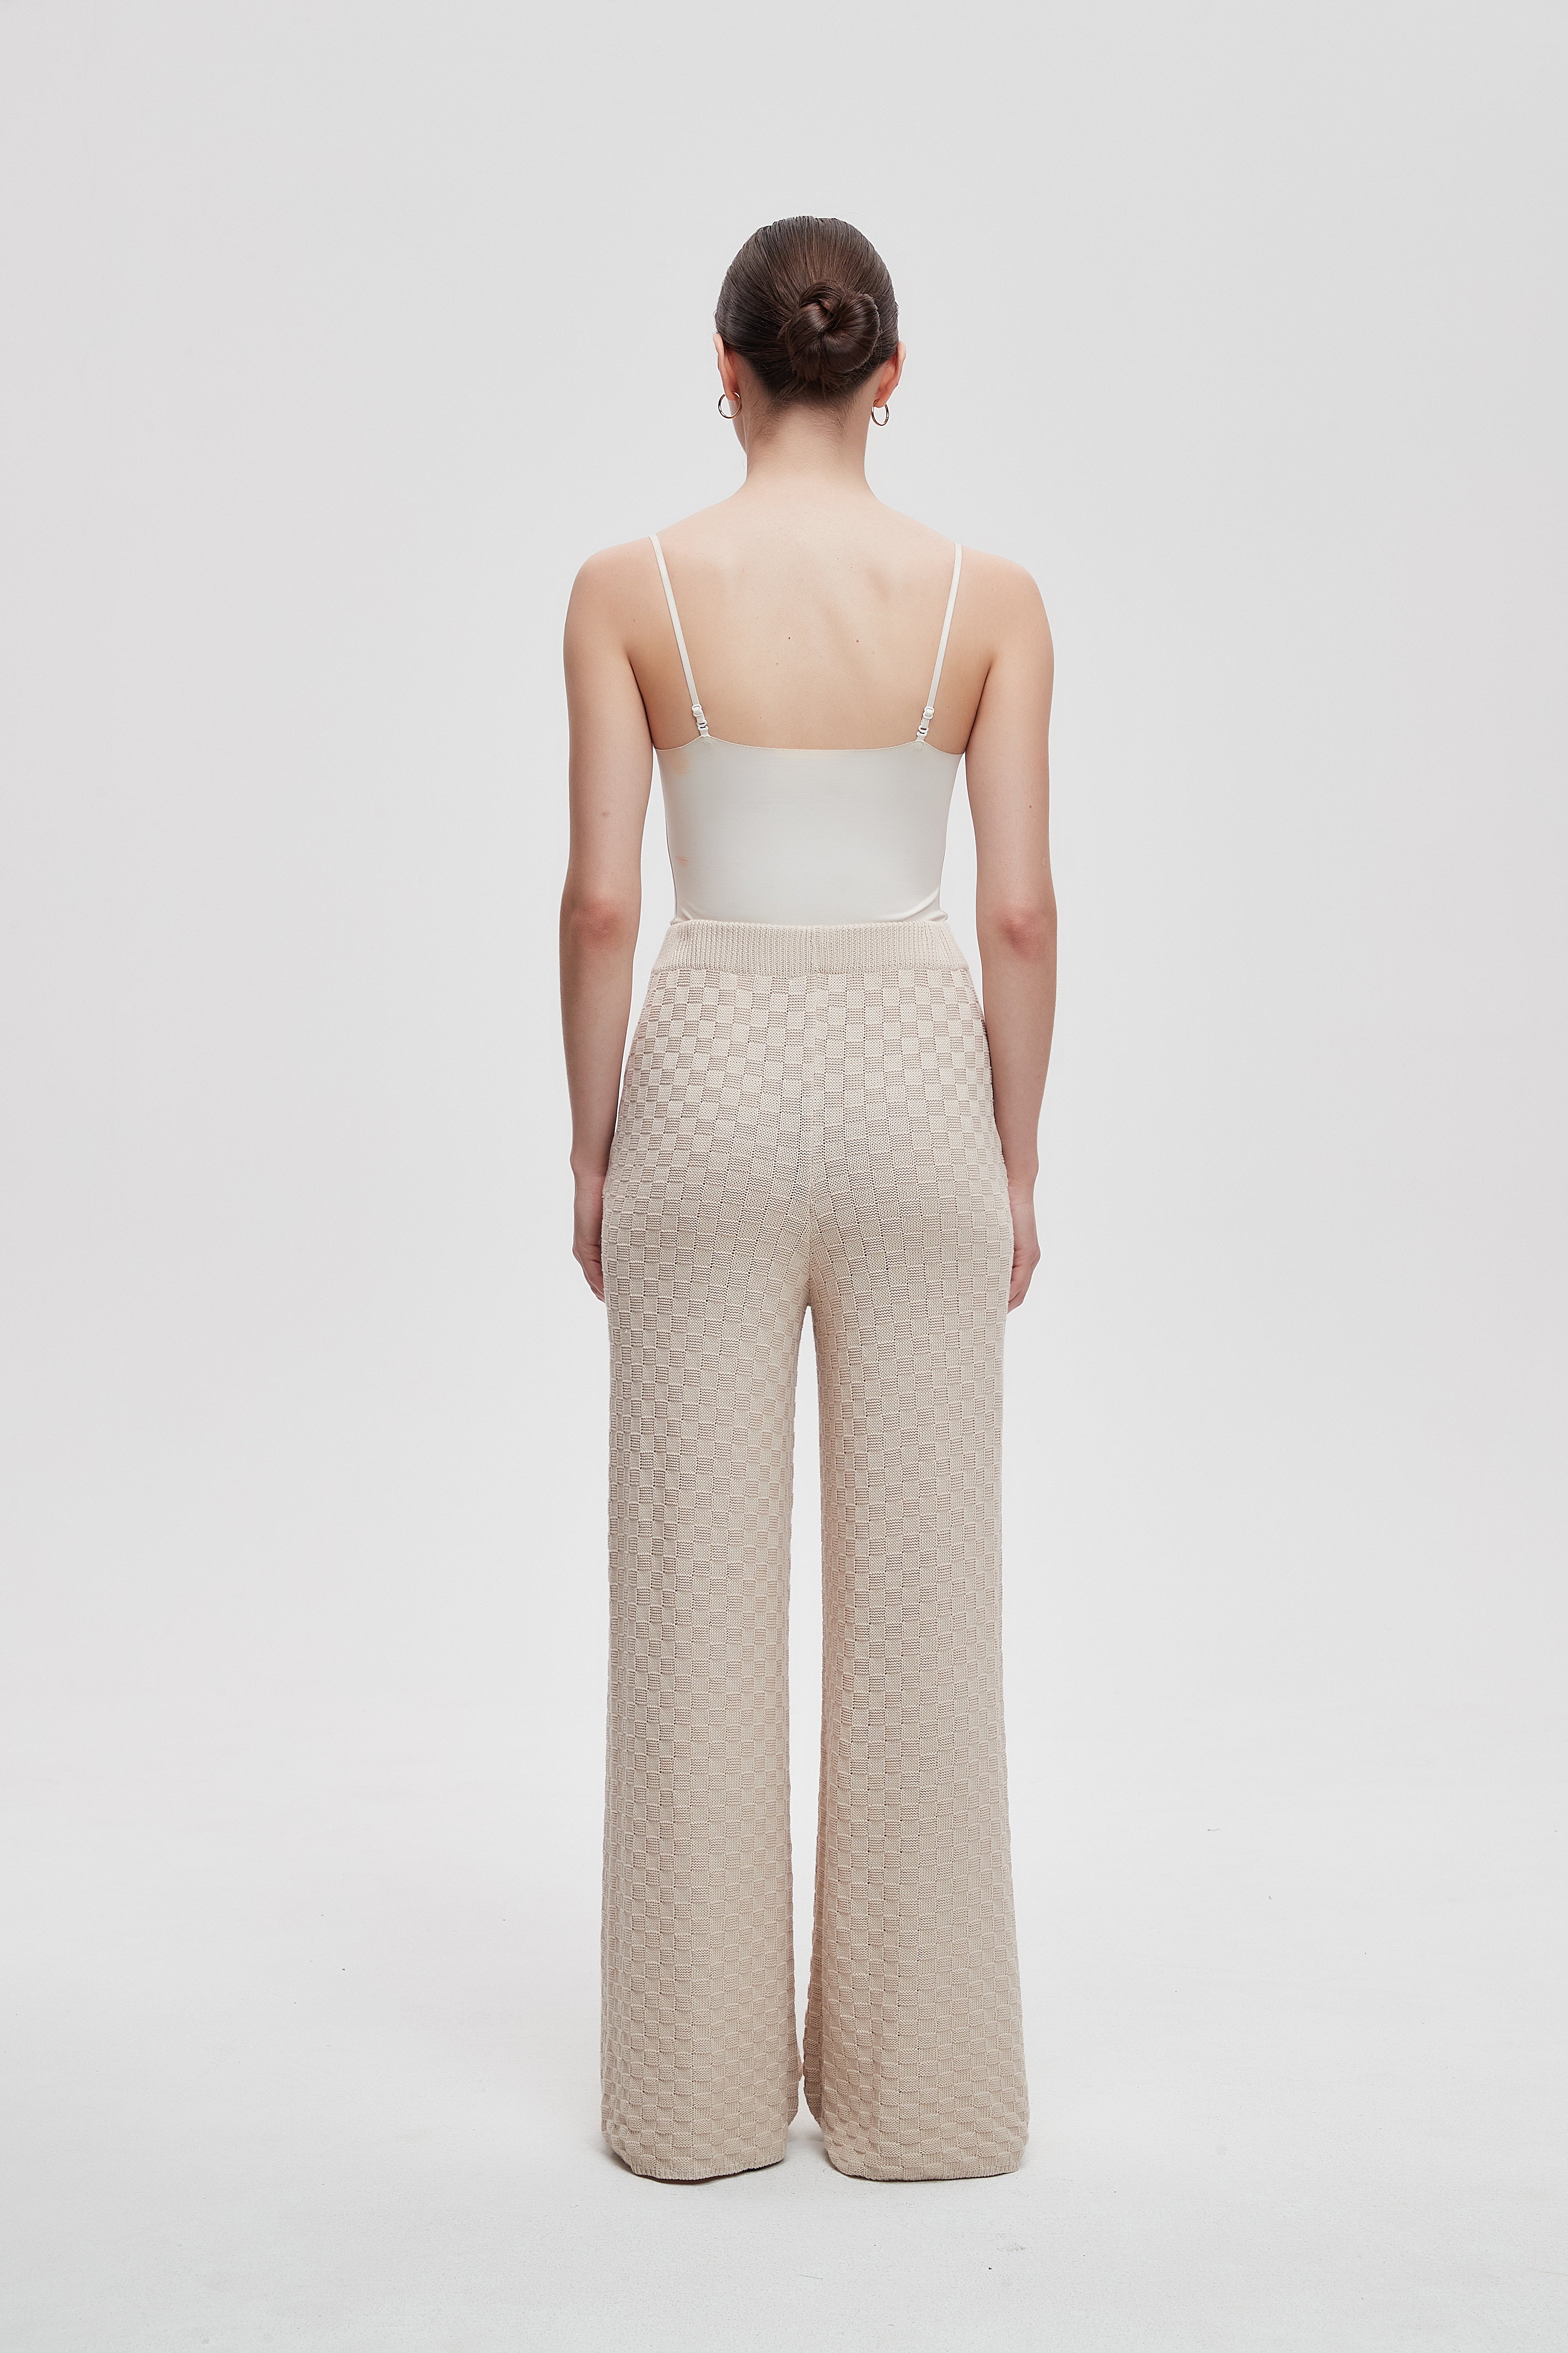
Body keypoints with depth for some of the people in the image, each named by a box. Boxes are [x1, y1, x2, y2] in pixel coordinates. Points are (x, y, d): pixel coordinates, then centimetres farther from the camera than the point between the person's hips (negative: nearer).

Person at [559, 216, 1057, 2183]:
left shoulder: (629, 587, -3)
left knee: (698, 1594, 9)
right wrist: (1017, 1162, 8)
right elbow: (1019, 913, -3)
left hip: (712, 1079, 0)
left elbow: (599, 900, -6)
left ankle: (703, 2086, 19)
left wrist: (590, 1153, 5)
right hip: (912, 1080, 1)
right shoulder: (989, 596, -1)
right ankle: (916, 2083, 20)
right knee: (918, 1596, 9)